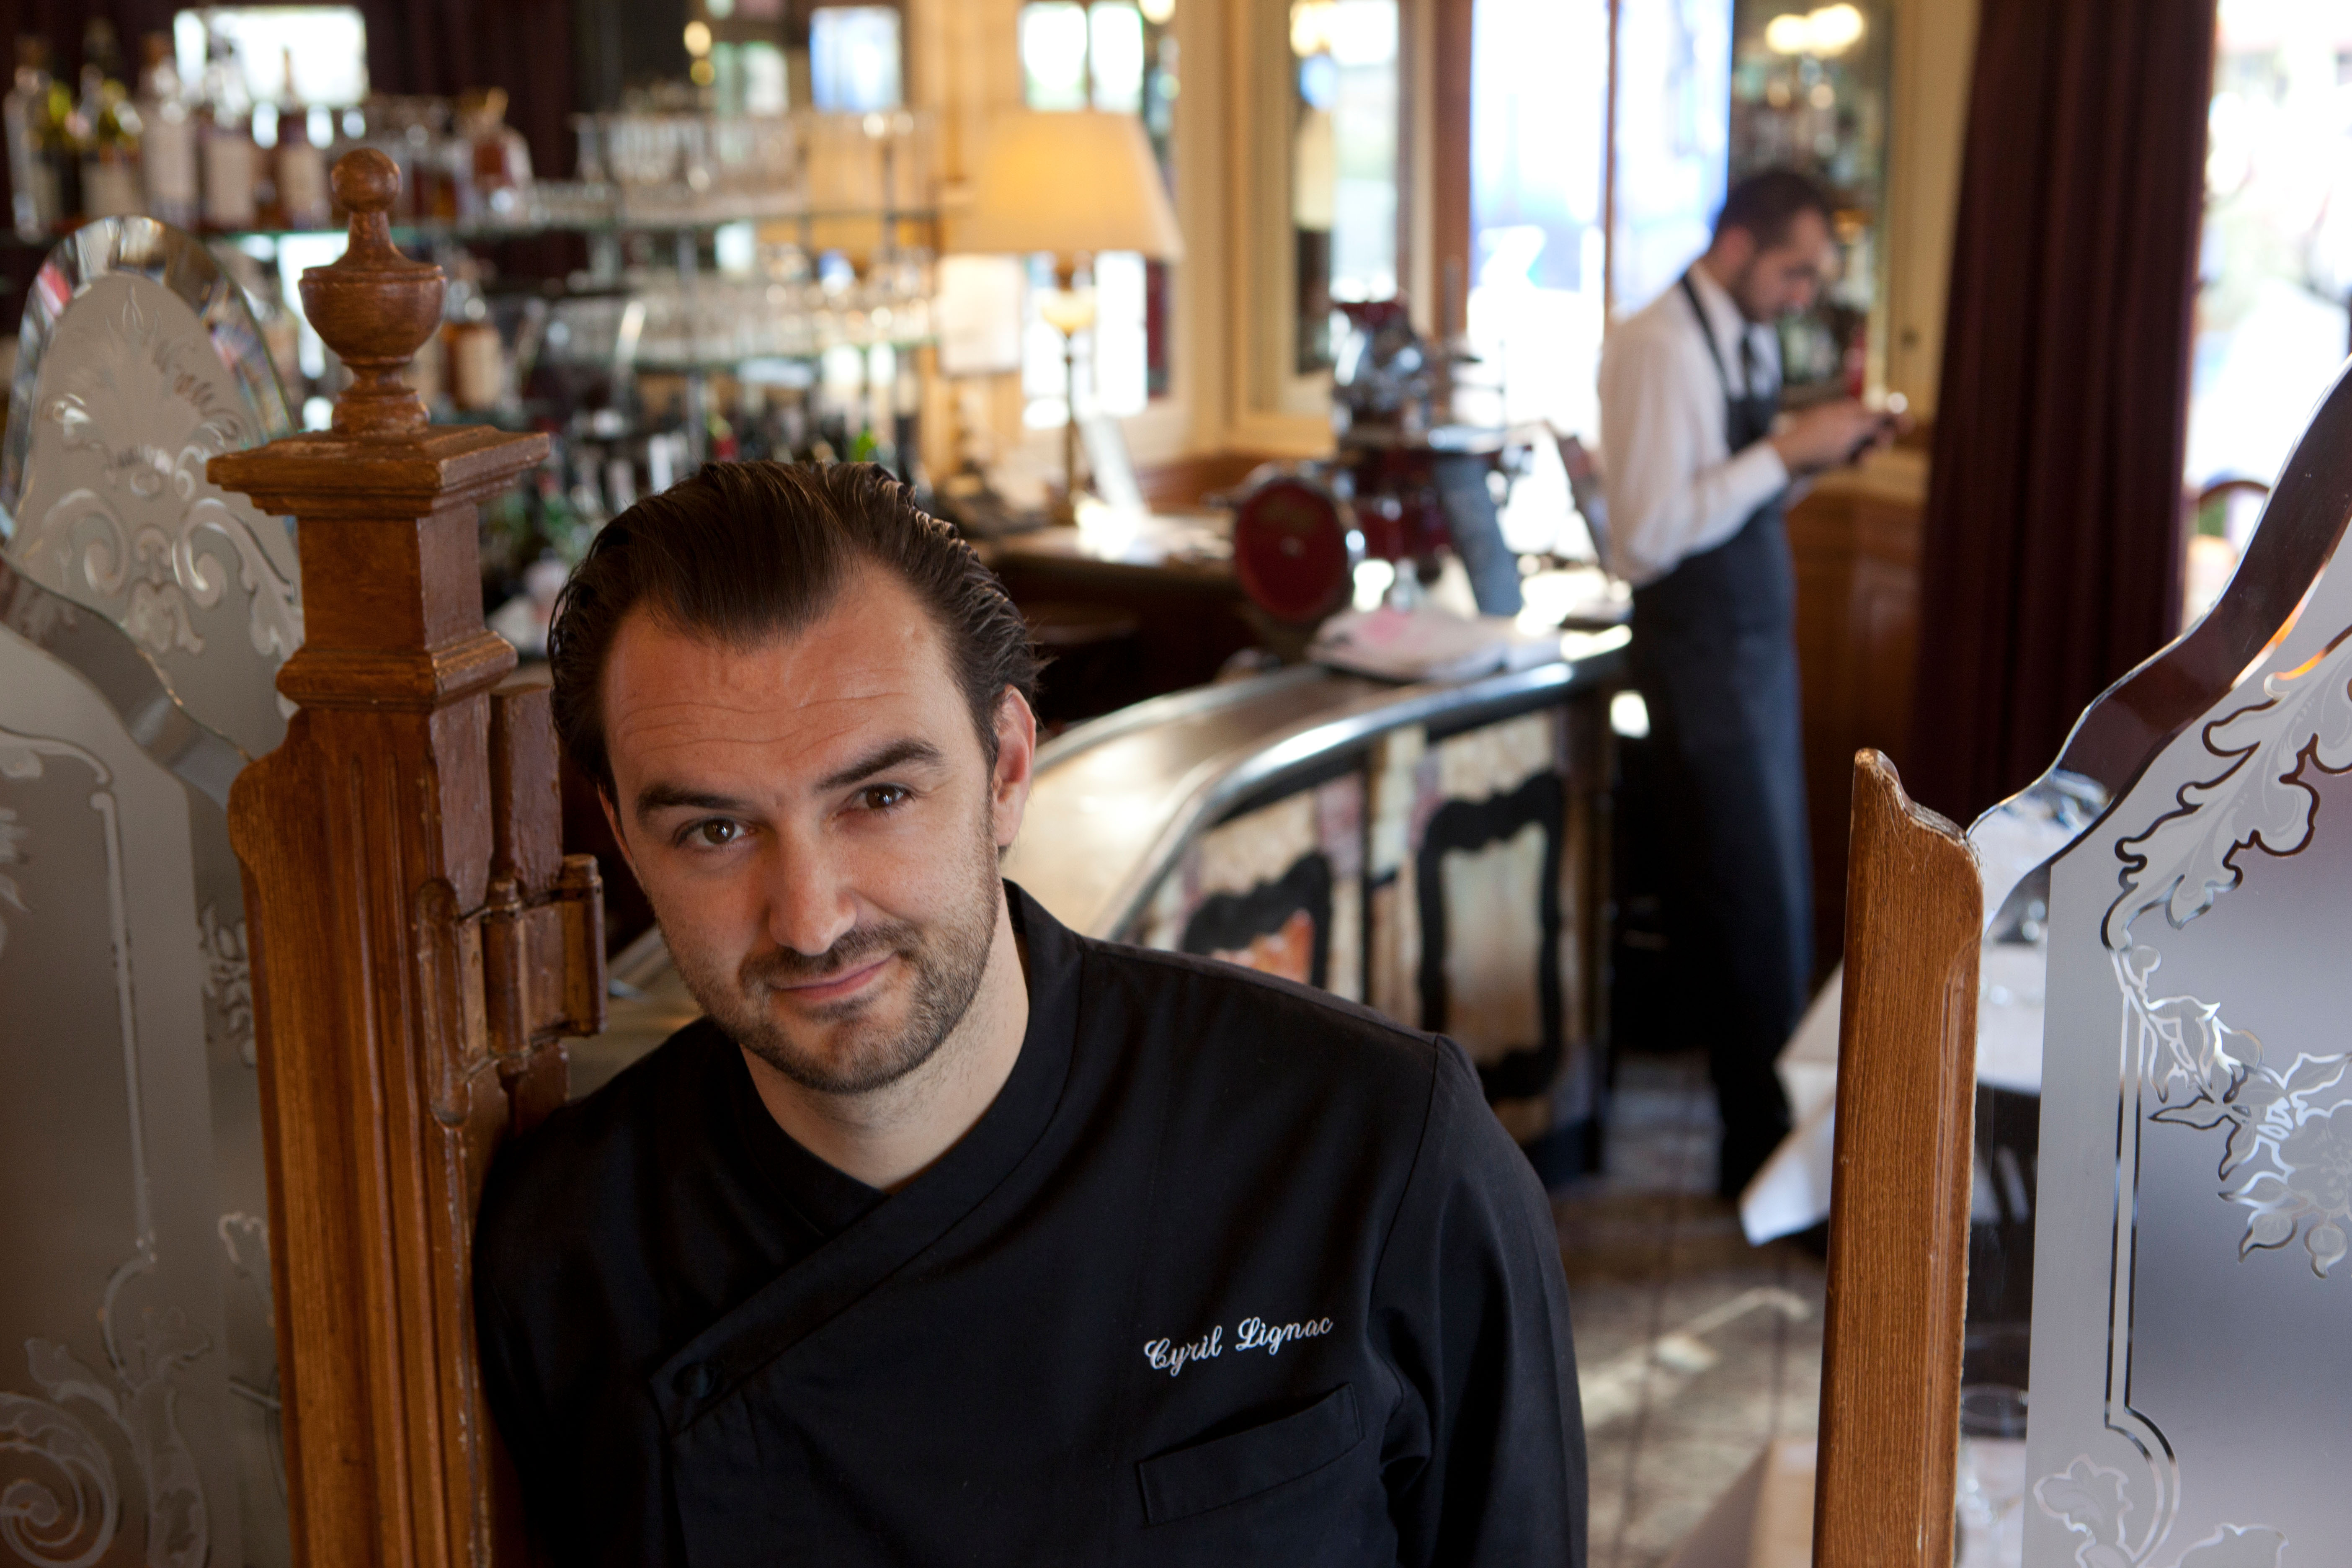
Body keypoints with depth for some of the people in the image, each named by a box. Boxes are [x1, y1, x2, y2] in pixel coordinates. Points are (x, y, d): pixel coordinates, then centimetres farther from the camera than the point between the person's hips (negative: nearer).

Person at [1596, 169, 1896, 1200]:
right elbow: (1650, 533, -23)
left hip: (1757, 639, 9)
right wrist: (1786, 453, -21)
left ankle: (1753, 1107, 29)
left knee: (1741, 891, 16)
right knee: (1760, 901, -4)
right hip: (1701, 646, -9)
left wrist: (1820, 451, 2)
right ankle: (1763, 1146, 7)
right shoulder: (1659, 346, -17)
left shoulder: (1750, 341, 11)